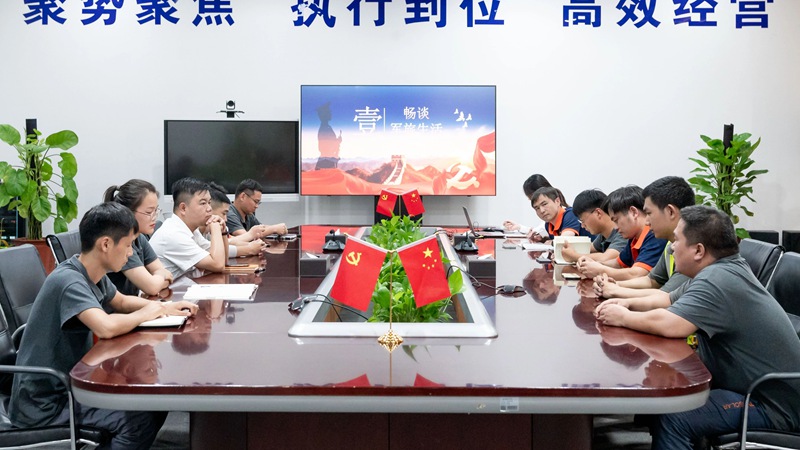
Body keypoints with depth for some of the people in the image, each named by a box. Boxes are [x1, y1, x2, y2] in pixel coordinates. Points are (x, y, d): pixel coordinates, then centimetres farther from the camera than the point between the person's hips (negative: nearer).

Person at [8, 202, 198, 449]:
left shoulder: (93, 274, 1)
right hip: (44, 403, -9)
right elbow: (106, 327, -42)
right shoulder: (69, 281, -26)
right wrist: (146, 314, -21)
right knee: (142, 418, -18)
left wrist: (164, 307, 2)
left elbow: (122, 302, 21)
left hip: (68, 382, 9)